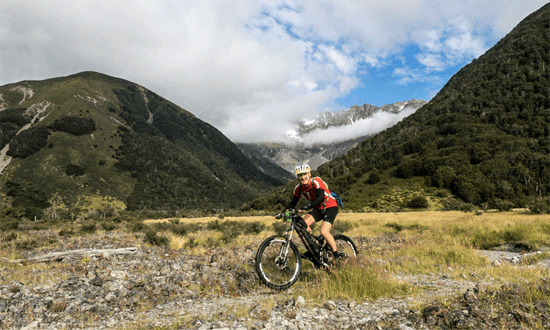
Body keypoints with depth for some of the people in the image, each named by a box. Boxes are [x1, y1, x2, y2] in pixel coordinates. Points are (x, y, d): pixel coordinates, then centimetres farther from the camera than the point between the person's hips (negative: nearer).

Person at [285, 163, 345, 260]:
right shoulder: (299, 188, -6)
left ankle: (336, 254, -4)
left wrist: (307, 207, -51)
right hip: (318, 209, 6)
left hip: (331, 207, -6)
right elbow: (293, 202, -4)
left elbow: (321, 197, -38)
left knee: (324, 231, -22)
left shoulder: (316, 181, -25)